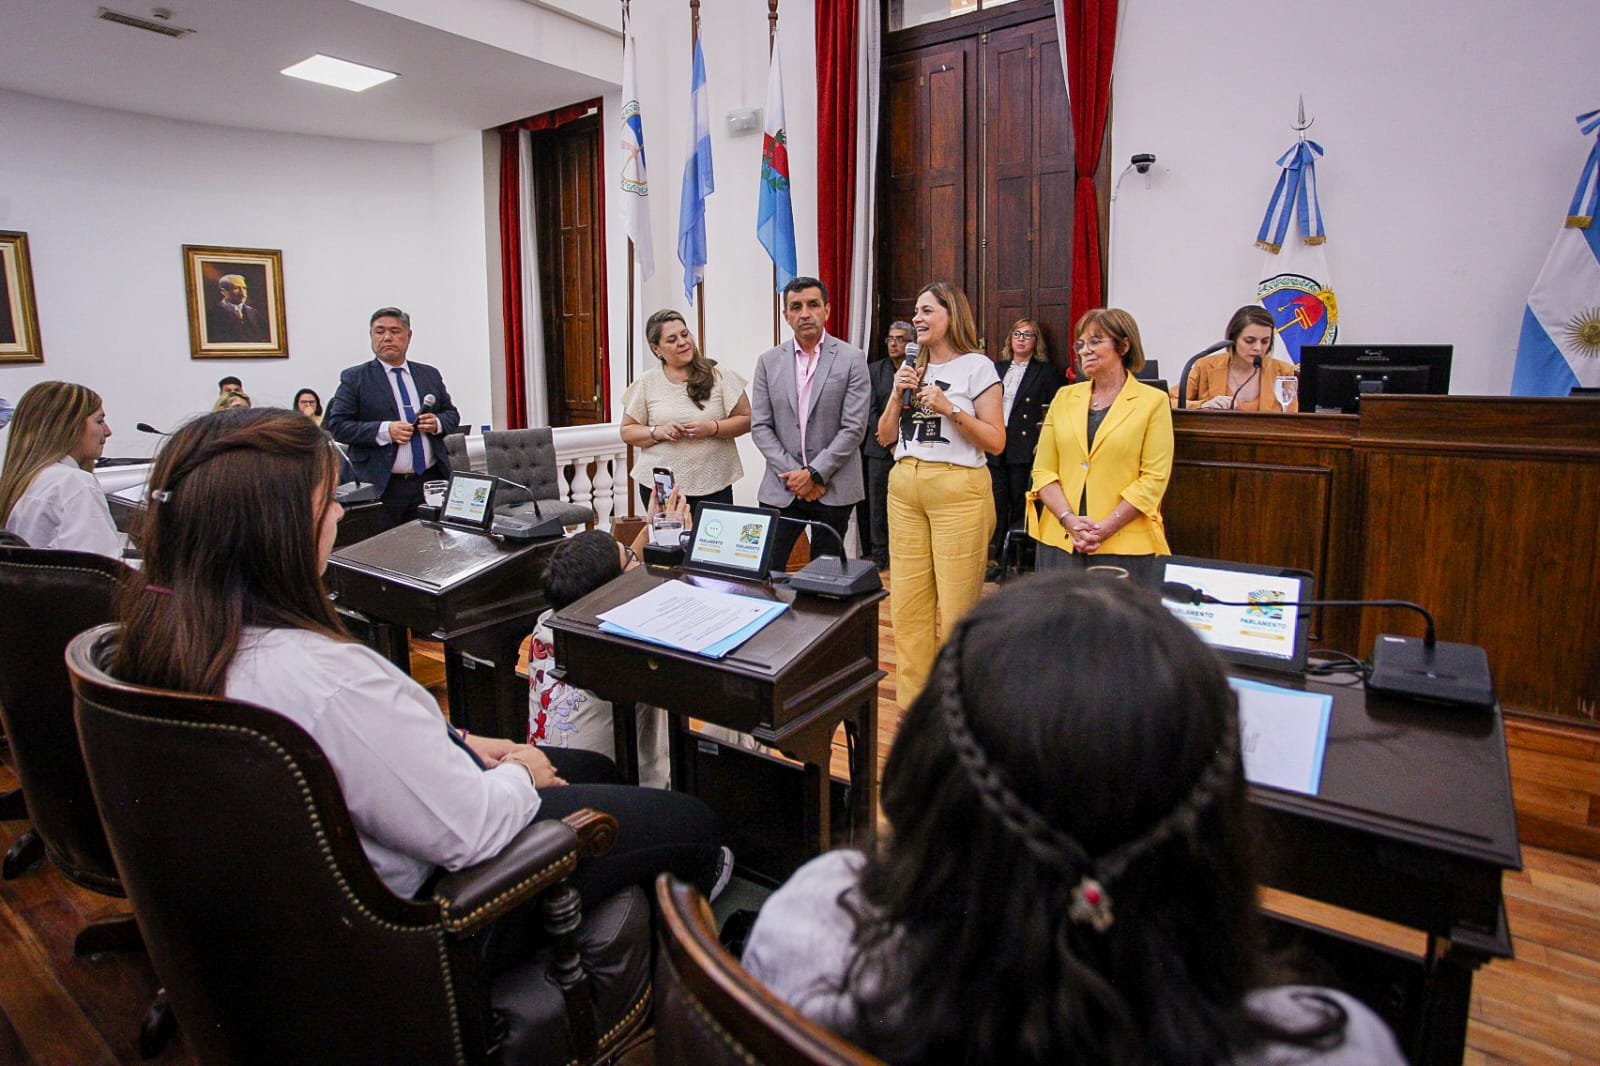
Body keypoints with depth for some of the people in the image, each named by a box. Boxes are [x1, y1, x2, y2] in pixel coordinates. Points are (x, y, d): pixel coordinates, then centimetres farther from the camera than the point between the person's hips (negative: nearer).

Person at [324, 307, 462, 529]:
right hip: (382, 486, -3)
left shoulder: (430, 375, 13)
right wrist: (384, 430, -18)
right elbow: (336, 425, -5)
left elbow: (452, 415, 17)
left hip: (432, 480, 4)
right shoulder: (354, 379, 2)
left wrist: (437, 423, -6)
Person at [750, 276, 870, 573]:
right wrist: (793, 474, -8)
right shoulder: (768, 361, 6)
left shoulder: (852, 359, -1)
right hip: (781, 488, 2)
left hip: (833, 489, -2)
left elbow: (854, 428, -7)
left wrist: (814, 473, -12)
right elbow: (760, 427, 3)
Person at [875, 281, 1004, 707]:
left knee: (957, 602, -2)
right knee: (907, 599, 7)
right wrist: (898, 395, 0)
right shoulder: (910, 368, 15)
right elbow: (885, 437, 14)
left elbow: (996, 442, -6)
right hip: (905, 485, 6)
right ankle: (912, 700, 19)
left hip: (958, 488, -5)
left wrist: (949, 408, -15)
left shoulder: (977, 367, -2)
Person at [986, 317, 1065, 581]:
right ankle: (994, 559, 9)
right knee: (996, 504, 2)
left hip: (1025, 448, -3)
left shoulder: (1046, 372, 3)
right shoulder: (997, 368, 15)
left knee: (1020, 505, 3)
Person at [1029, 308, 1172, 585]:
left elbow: (1154, 478, -5)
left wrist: (1105, 528, -14)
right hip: (1060, 540, 3)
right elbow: (1043, 471, 4)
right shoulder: (1064, 398, 10)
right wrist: (1070, 520, -10)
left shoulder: (1152, 402, 1)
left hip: (1125, 544, -3)